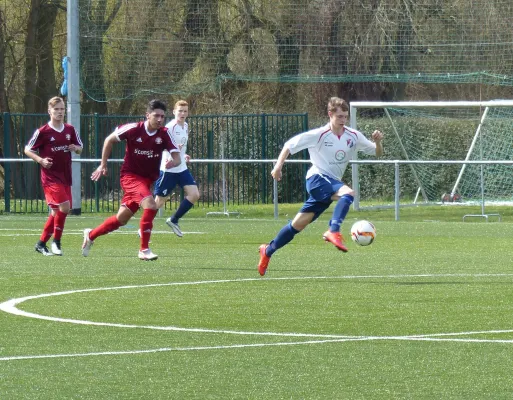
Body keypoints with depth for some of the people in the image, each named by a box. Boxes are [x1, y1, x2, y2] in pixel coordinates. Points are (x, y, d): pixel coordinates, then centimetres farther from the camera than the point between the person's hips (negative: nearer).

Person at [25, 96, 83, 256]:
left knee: (57, 211, 8)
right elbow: (28, 150, -2)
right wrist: (41, 160, -18)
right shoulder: (43, 132, -8)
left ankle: (41, 243, 19)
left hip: (65, 176, 6)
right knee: (64, 206, -19)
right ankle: (56, 241, -5)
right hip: (50, 176, -6)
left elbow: (80, 148, 17)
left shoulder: (70, 130, 6)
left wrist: (75, 148, -7)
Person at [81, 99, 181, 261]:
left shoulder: (164, 134, -7)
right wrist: (103, 165, 2)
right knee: (150, 204, -28)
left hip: (147, 179, 5)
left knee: (121, 219, 13)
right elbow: (109, 140, 0)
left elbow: (177, 157, -9)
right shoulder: (133, 129, -14)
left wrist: (173, 162, -34)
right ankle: (144, 250, -19)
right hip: (130, 175, -5)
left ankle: (91, 235, 38)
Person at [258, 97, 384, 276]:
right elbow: (290, 145, -6)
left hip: (331, 183, 6)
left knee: (299, 223, 8)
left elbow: (377, 152, 11)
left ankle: (268, 250, 22)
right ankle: (333, 231, -41)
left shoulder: (353, 136, 5)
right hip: (317, 178, -6)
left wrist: (377, 141, -11)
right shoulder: (319, 135, -10)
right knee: (347, 193, -33)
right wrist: (278, 166, -16)